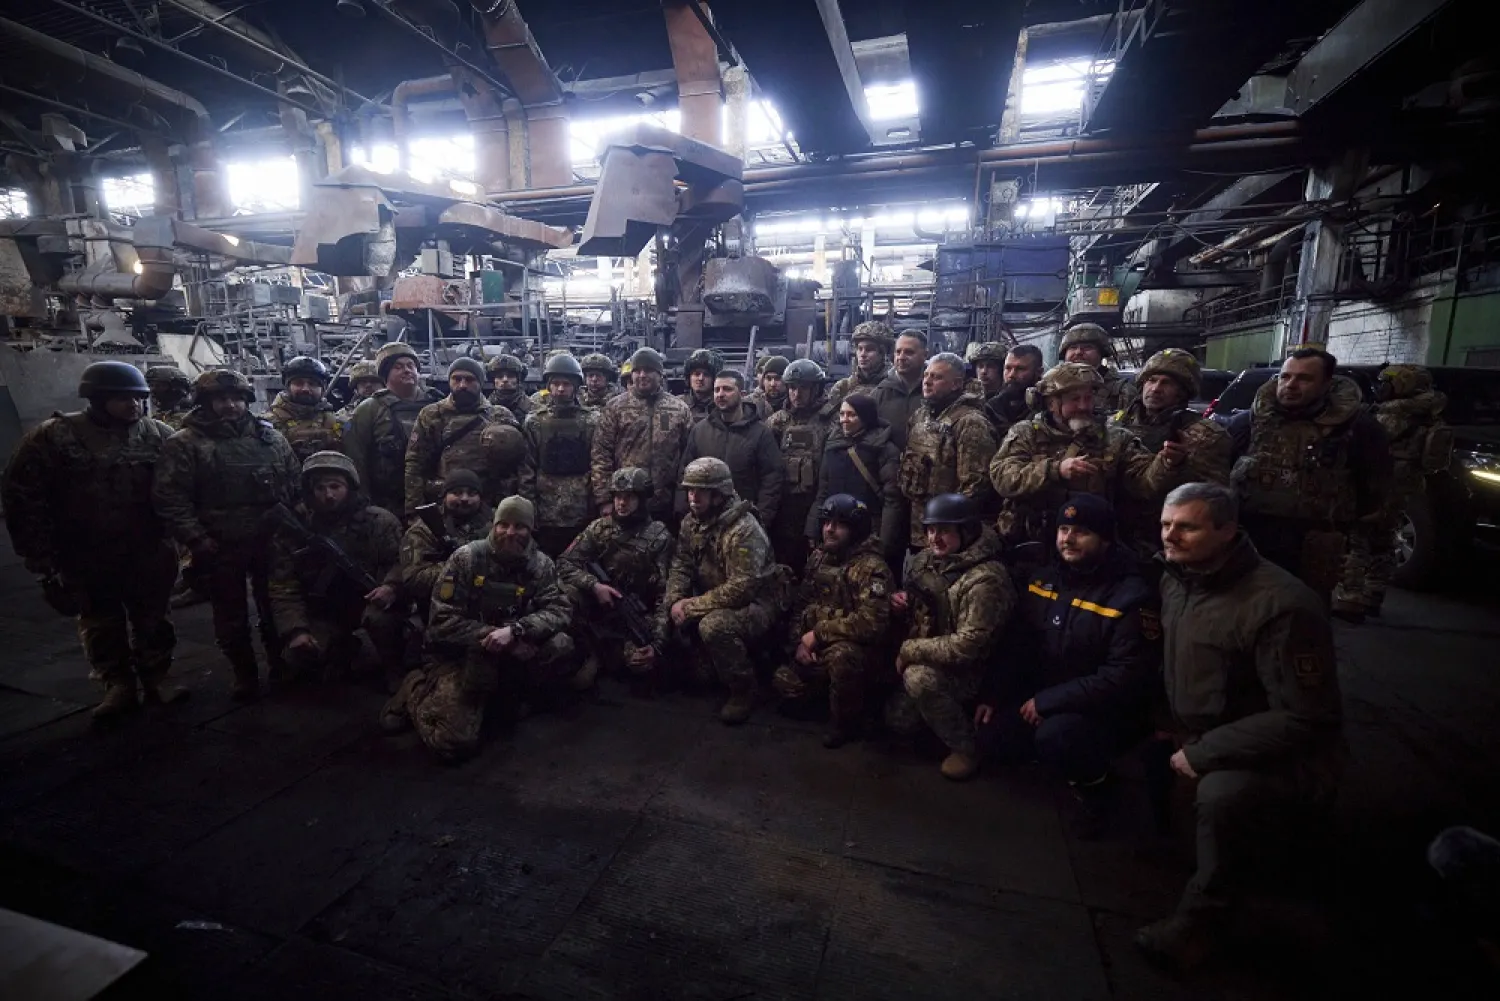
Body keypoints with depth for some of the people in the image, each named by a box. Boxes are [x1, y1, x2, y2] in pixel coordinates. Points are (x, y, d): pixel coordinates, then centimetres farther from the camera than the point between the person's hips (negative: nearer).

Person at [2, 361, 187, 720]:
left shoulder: (159, 435, -3)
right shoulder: (52, 437, -8)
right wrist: (42, 555, -9)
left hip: (149, 552, 0)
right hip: (86, 557, 0)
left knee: (153, 619, 12)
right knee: (100, 623, 13)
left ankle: (157, 678, 28)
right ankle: (118, 684, 28)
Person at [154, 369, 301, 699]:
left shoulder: (270, 436, 8)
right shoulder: (184, 443, -3)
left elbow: (296, 482, 11)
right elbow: (169, 498, -8)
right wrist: (197, 539, -14)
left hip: (272, 541, 2)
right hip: (221, 547, -2)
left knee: (276, 608, 13)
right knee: (231, 616, 10)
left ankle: (282, 666, 29)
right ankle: (245, 675, 25)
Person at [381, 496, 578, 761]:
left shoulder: (540, 565, -3)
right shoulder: (466, 558, -11)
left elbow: (560, 610, -14)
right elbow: (442, 622, -14)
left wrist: (515, 630, -31)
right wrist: (492, 635, -24)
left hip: (509, 657, 3)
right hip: (458, 655, -3)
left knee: (561, 648, -23)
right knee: (456, 742, -21)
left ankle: (508, 694, 5)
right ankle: (415, 690, 11)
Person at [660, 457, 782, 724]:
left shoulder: (744, 530, -27)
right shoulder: (691, 521, 0)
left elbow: (741, 589, -32)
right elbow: (681, 567, 2)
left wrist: (692, 606, -27)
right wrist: (674, 603, -17)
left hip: (755, 603, -8)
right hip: (714, 600, 8)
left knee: (714, 626, -34)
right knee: (668, 618, -9)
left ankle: (744, 690, -9)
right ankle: (705, 671, 12)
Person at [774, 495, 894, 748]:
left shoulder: (871, 567, -20)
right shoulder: (818, 558, 4)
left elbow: (871, 622, -30)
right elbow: (801, 604, 10)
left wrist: (819, 633, -22)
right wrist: (800, 641, -7)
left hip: (859, 648, -7)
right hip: (817, 648, 7)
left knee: (839, 655, -37)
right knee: (785, 682, -8)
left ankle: (847, 721, -11)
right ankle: (834, 692, 19)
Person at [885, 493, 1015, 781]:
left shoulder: (986, 578, -26)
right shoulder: (926, 559, -1)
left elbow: (969, 645, -31)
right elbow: (915, 605, 17)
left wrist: (909, 650, -23)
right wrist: (899, 601, -9)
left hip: (972, 670, -7)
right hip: (929, 663, 8)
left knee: (918, 677, -33)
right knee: (899, 721, 5)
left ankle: (966, 746, -11)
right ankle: (953, 713, 29)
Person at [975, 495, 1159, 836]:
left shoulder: (1131, 595, -20)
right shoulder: (1044, 578, 1)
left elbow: (1124, 678, -24)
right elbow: (1019, 647, 8)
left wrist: (1047, 701, -24)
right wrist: (993, 693, -1)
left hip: (1111, 710, -7)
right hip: (1045, 698, 7)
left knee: (1054, 737, -34)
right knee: (992, 738, -7)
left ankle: (1095, 786, 0)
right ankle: (1075, 765, 18)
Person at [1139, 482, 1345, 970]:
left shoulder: (1281, 604, -25)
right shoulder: (1176, 580, -1)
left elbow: (1307, 718, -25)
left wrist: (1204, 753, -24)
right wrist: (1170, 726, 4)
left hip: (1284, 759, -9)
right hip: (1203, 735, 9)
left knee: (1222, 793, -33)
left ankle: (1199, 922, -12)